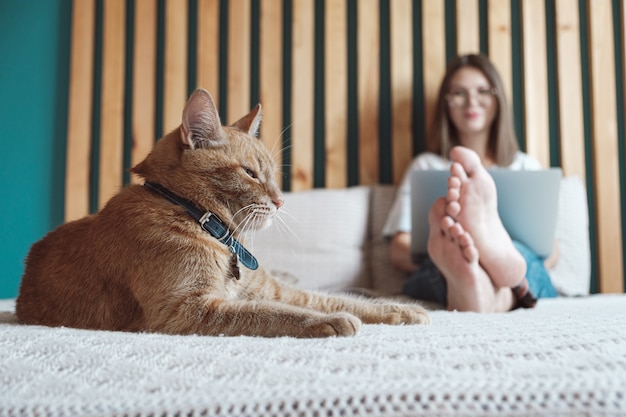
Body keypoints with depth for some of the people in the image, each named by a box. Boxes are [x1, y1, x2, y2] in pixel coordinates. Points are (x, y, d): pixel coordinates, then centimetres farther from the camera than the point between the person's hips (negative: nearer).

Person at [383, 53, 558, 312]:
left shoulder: (526, 165, 27)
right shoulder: (425, 166, 22)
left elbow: (551, 251, 16)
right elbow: (398, 250, 10)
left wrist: (523, 260, -11)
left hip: (527, 281, 2)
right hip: (435, 280, -1)